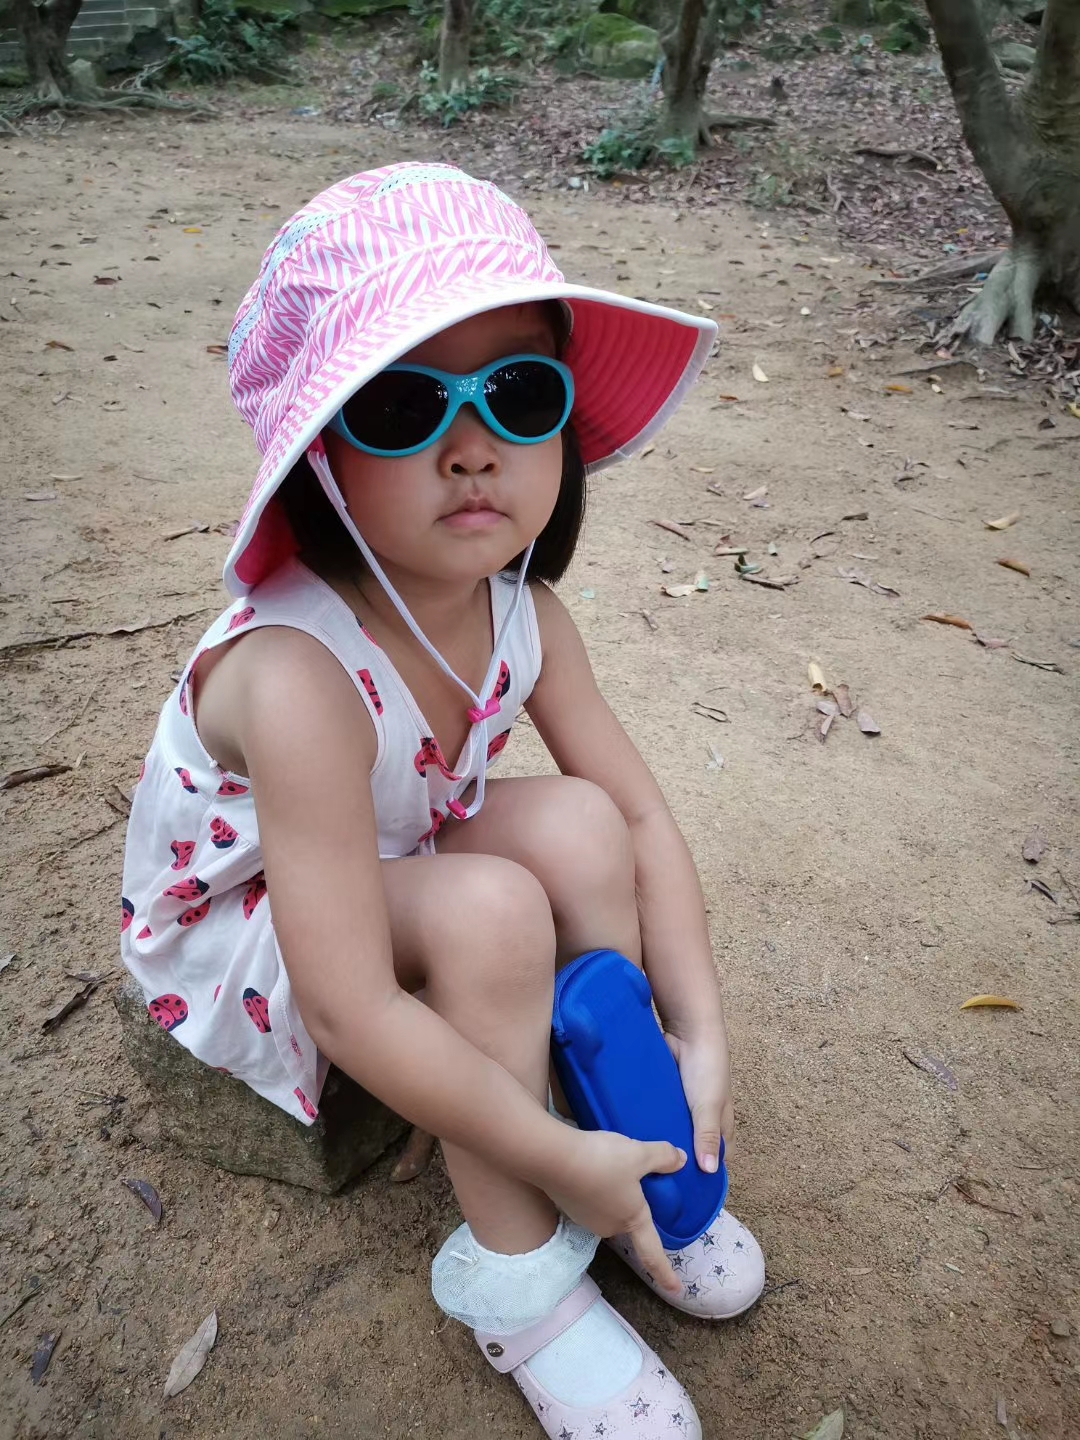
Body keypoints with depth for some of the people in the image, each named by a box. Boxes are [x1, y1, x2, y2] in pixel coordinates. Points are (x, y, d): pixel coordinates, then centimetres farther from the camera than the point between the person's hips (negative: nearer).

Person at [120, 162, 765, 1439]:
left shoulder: (522, 611, -16)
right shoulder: (298, 678, -38)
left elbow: (640, 816, -10)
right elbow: (352, 1014, -36)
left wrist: (698, 1033, -16)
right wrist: (567, 1160, -27)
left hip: (394, 864, 6)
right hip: (243, 927, -5)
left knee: (579, 824, -20)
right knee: (493, 909, -32)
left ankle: (641, 1140, -2)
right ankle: (513, 1268, -9)